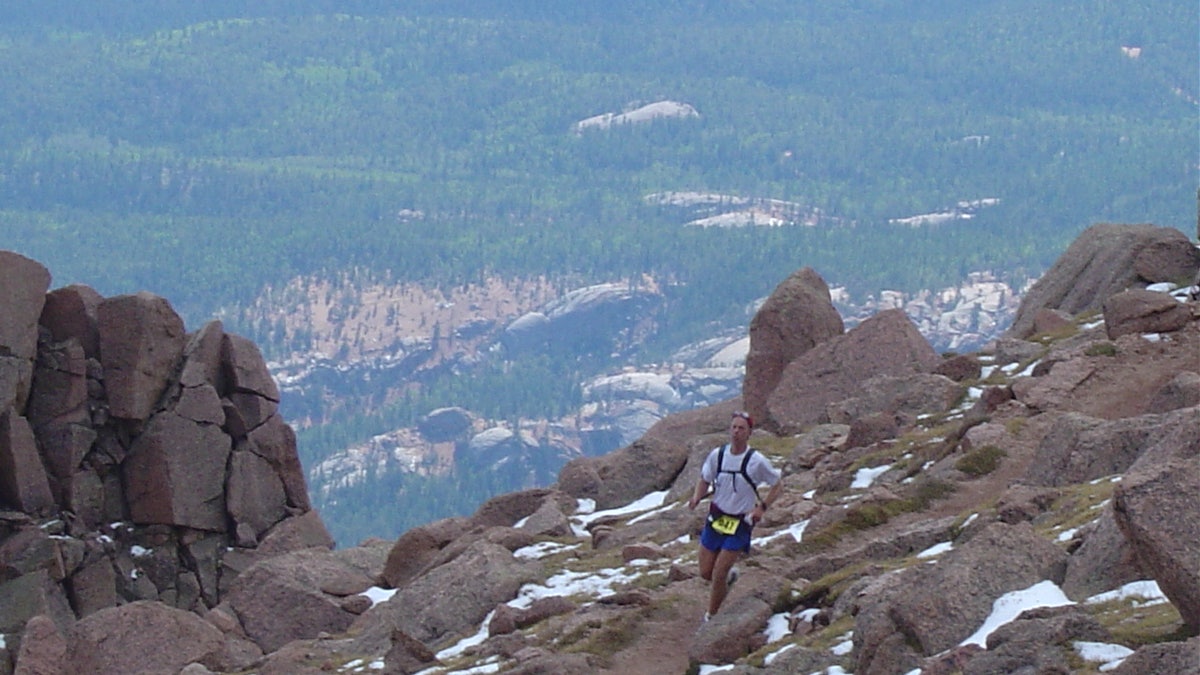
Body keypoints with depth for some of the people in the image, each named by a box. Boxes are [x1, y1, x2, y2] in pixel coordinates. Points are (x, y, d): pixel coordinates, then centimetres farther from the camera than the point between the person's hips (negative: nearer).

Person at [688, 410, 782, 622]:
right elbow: (705, 480, 9)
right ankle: (729, 575, 41)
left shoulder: (757, 461, -15)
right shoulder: (717, 455, -5)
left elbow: (776, 485, -2)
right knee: (706, 573, 8)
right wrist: (697, 498, -11)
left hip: (740, 523, -4)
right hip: (715, 519, 4)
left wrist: (762, 507, -15)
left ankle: (710, 618, 11)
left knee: (718, 575, -8)